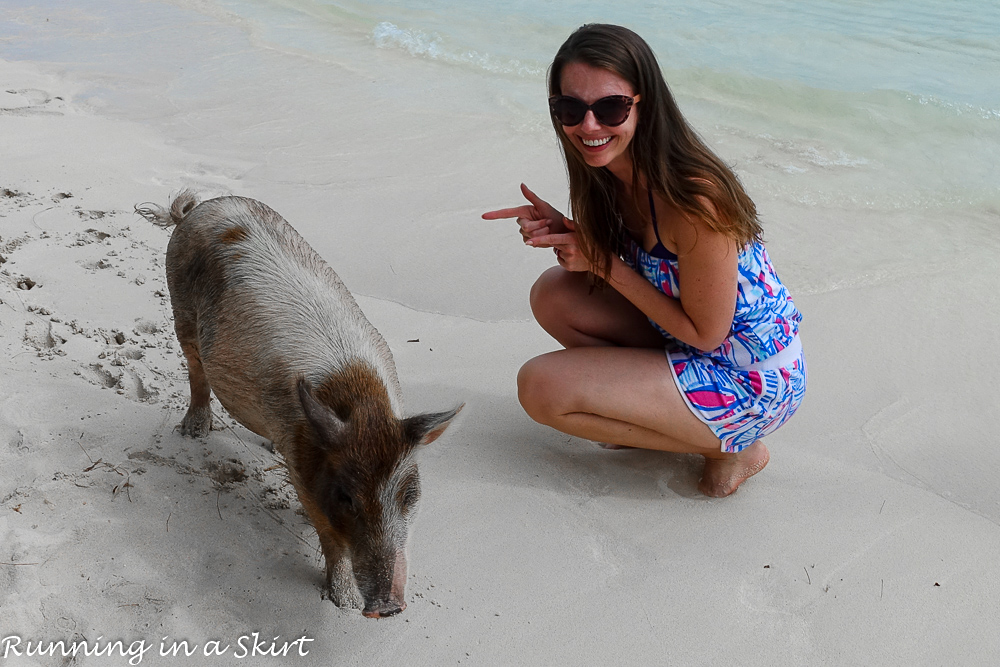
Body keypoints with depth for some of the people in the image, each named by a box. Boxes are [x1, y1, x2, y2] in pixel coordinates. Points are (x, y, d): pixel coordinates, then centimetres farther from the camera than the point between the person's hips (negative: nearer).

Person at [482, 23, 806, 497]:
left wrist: (603, 261, -19)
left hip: (753, 385, -8)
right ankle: (660, 414, 9)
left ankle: (725, 448, 0)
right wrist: (562, 231, -12)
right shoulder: (612, 169, -5)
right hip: (686, 344, 8)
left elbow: (704, 333, -21)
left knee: (540, 387, -15)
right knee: (553, 295, 0)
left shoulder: (693, 197, -31)